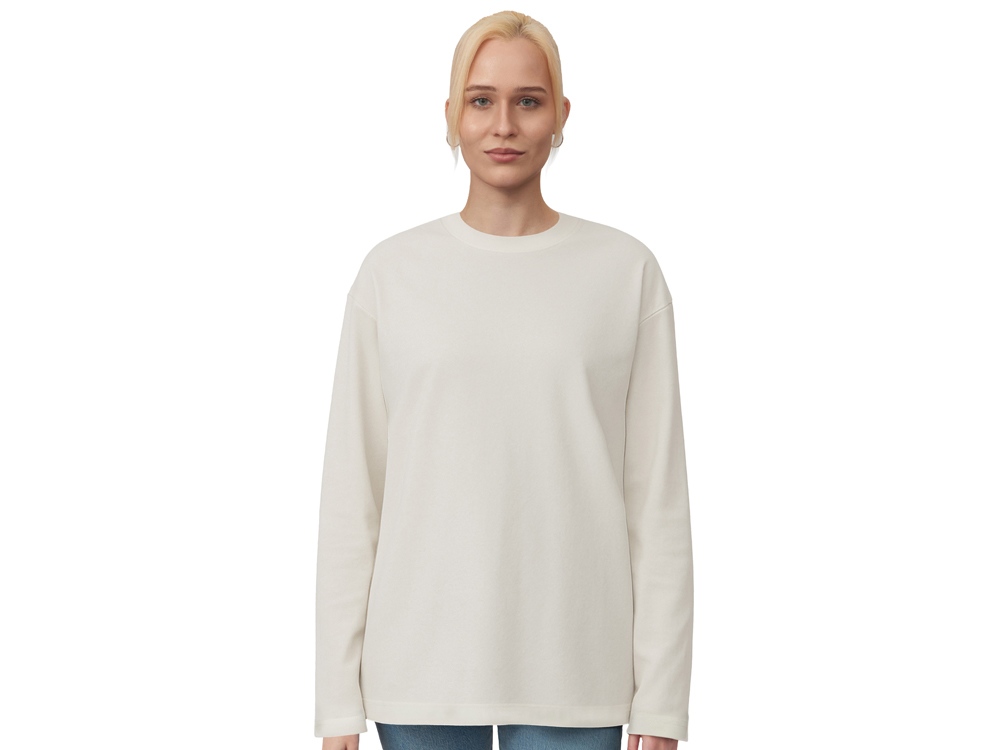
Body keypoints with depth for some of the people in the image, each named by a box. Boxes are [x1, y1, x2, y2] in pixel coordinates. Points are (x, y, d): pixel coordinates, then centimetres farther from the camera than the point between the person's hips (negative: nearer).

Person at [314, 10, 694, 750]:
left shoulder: (627, 272, 1)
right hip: (421, 663, 1)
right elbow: (352, 492, 3)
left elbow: (658, 494, 1)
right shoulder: (391, 273, 2)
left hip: (571, 671, 0)